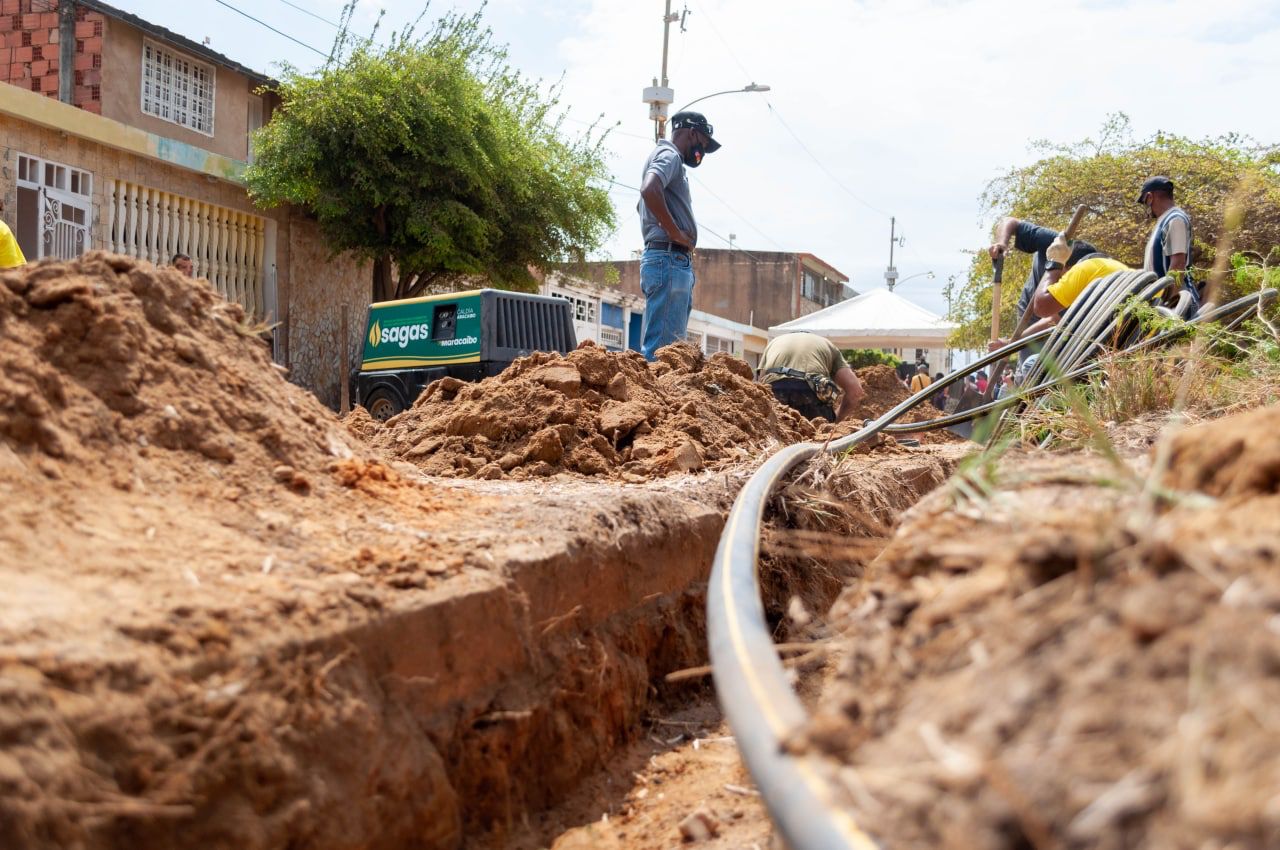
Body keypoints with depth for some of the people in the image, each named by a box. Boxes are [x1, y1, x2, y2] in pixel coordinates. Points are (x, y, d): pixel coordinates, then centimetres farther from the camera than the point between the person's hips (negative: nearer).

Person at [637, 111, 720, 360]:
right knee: (664, 347, -15)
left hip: (673, 262, 10)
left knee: (656, 345, 8)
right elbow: (649, 190, -26)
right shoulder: (669, 155, -4)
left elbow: (642, 204, 39)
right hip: (670, 260, -10)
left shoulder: (668, 157, 25)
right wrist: (675, 232, -18)